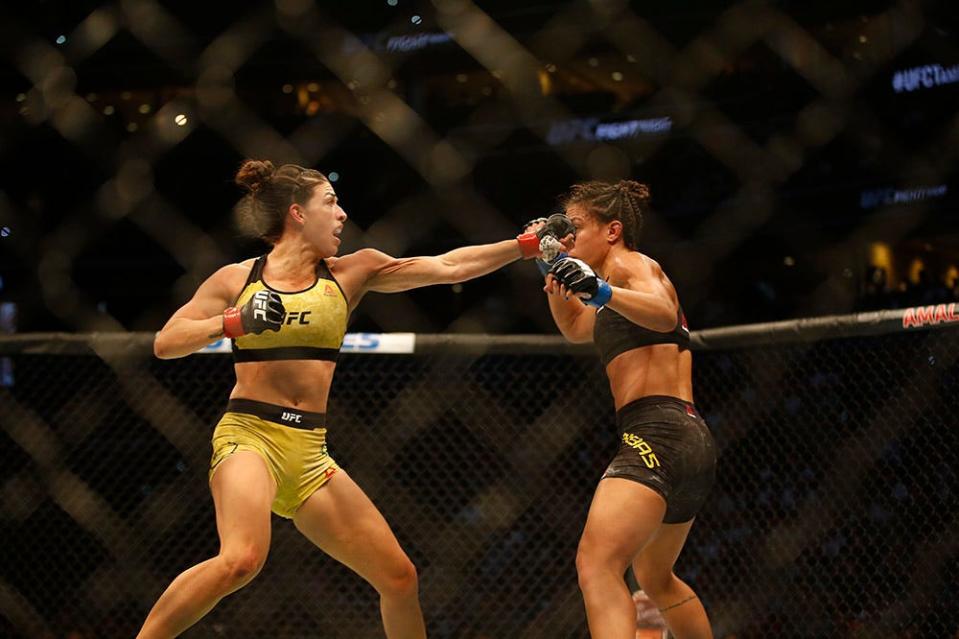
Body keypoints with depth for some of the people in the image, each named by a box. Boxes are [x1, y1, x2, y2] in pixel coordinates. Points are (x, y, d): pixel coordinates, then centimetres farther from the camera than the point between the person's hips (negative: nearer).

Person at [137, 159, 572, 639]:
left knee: (399, 577, 3)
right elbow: (165, 344, 1)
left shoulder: (350, 273, 10)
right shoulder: (237, 280, 4)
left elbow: (448, 267, 5)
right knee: (241, 560, -32)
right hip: (249, 435, -5)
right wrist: (233, 322, -13)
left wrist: (528, 244, -2)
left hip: (309, 451, 5)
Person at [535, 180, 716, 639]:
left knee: (596, 565, -28)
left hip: (658, 433, -11)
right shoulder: (616, 279, 26)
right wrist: (556, 277, 25)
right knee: (655, 578, 30)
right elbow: (575, 328, 41)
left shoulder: (630, 263, -3)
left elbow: (665, 314, -25)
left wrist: (602, 291, -42)